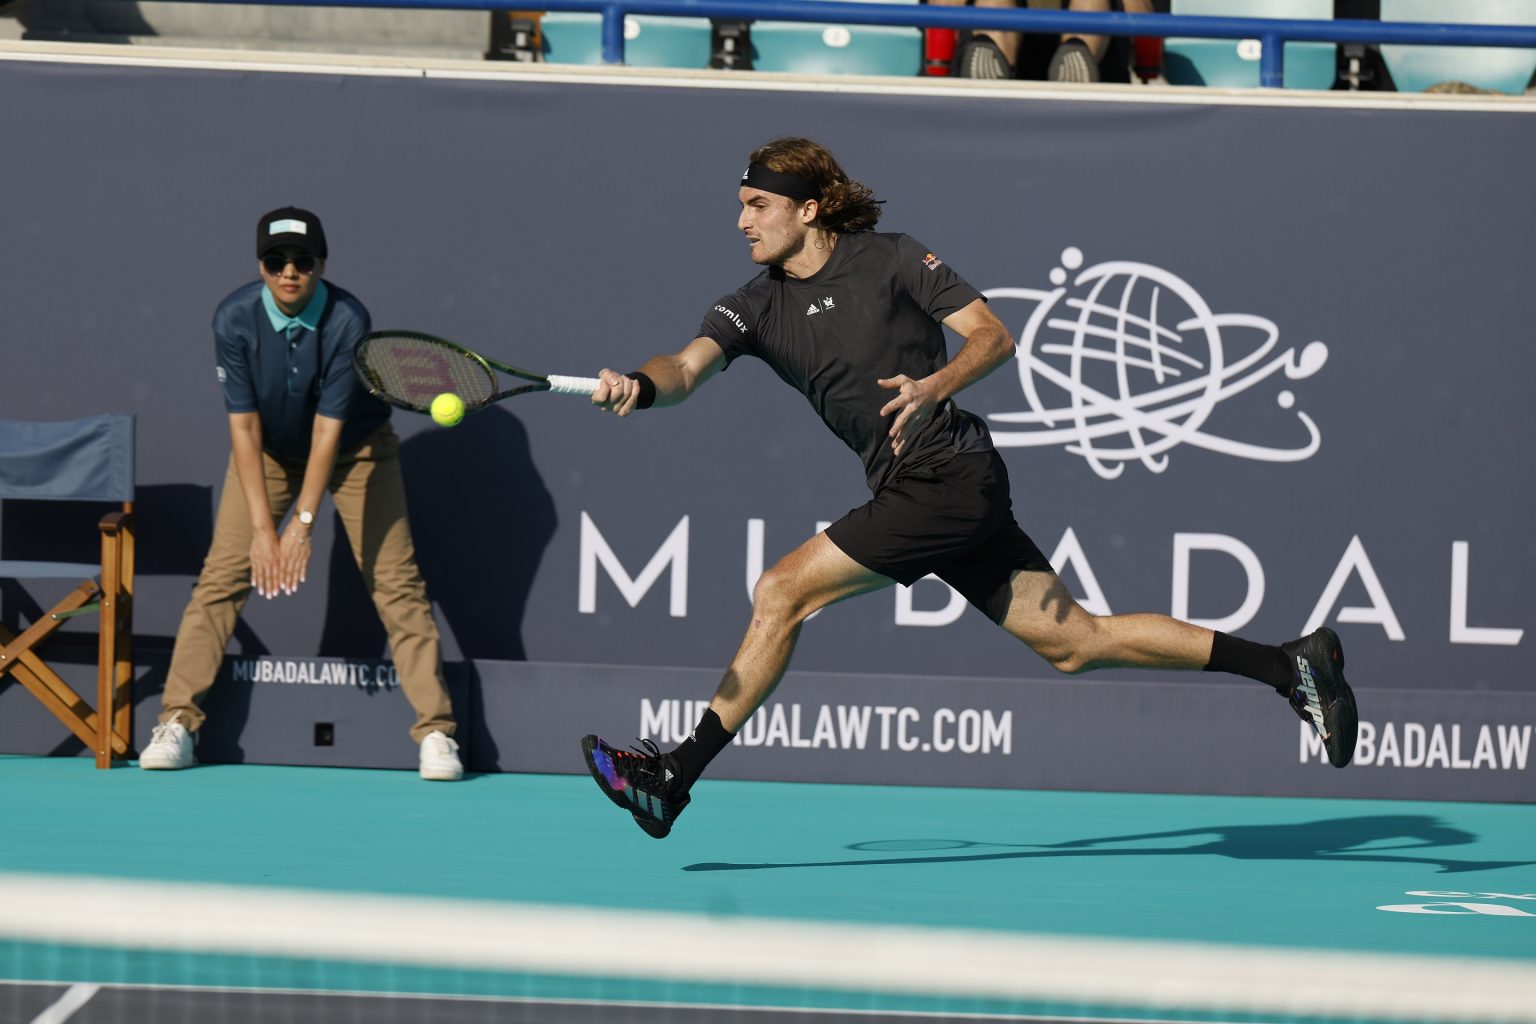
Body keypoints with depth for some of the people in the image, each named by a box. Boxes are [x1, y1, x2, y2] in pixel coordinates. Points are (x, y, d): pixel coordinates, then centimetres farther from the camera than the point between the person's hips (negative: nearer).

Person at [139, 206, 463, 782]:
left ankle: (435, 732, -5)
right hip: (268, 449, 2)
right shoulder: (235, 320, -24)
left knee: (396, 582, -8)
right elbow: (244, 426, -22)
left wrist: (303, 523, -32)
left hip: (355, 448, -2)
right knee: (222, 576, -7)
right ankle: (177, 722, -1)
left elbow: (328, 428, -28)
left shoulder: (348, 322, -29)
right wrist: (262, 528, -26)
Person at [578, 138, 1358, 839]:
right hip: (909, 492, 7)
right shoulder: (755, 307, 10)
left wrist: (936, 383, -22)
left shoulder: (889, 260, -5)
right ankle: (1291, 665, 14)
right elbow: (687, 368, -7)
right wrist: (640, 388, -29)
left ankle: (678, 777, -11)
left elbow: (993, 336, -3)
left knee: (781, 591, -15)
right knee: (1073, 642, 8)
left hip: (950, 477, -7)